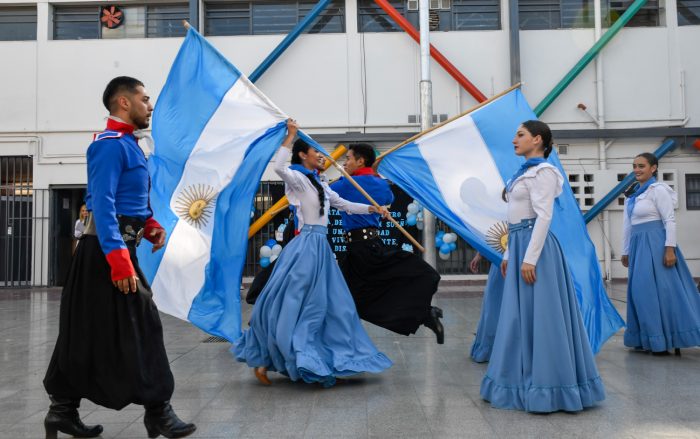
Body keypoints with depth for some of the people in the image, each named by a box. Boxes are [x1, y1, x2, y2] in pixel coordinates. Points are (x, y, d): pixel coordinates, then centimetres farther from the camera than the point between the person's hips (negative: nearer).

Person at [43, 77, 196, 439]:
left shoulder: (126, 144, 17)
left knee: (88, 332, 13)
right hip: (109, 250, -10)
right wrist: (118, 257, -29)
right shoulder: (111, 144, -14)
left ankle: (63, 410, 23)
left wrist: (151, 224, 8)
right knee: (139, 327, -4)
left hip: (117, 247, 10)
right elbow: (102, 203, -23)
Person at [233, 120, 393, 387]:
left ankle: (330, 361, 20)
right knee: (289, 304, -6)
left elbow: (345, 205, 25)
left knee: (332, 305, 10)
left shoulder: (320, 184, 18)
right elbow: (279, 167, -29)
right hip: (306, 246, -9)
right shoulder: (299, 179, -7)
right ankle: (262, 360, 5)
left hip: (321, 247, 9)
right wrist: (291, 135, -21)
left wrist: (374, 209, 20)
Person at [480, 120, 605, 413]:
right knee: (521, 316, 12)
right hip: (520, 245, 10)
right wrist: (508, 255, 18)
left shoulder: (542, 171, -10)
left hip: (534, 246, -10)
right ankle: (527, 381, 22)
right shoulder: (526, 172, 17)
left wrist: (530, 257, -23)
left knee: (540, 315, -4)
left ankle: (548, 387, 5)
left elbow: (544, 216, -19)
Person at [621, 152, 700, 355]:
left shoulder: (658, 190, -7)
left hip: (655, 244, -8)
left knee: (662, 289, -5)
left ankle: (668, 340, 2)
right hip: (639, 246, 8)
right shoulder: (632, 195, 14)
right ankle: (652, 339, 18)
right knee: (643, 291, 9)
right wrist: (626, 251, 18)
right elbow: (627, 225, 17)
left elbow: (670, 220, -12)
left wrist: (670, 248, -19)